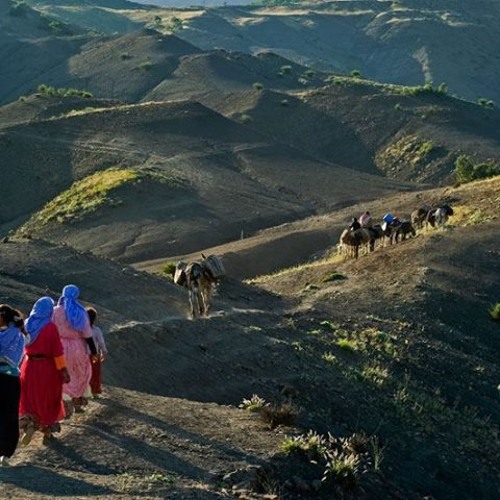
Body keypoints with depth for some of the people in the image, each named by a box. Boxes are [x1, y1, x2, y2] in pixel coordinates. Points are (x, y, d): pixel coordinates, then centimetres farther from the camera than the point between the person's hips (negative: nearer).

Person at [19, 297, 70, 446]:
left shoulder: (27, 325, 0)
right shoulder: (50, 327, -15)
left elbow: (23, 346, 8)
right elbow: (57, 351, -16)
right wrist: (63, 371, -11)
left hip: (29, 367, 3)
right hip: (47, 368, -3)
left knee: (30, 399, 18)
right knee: (49, 400, 13)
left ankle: (30, 423, -6)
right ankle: (47, 432, 20)